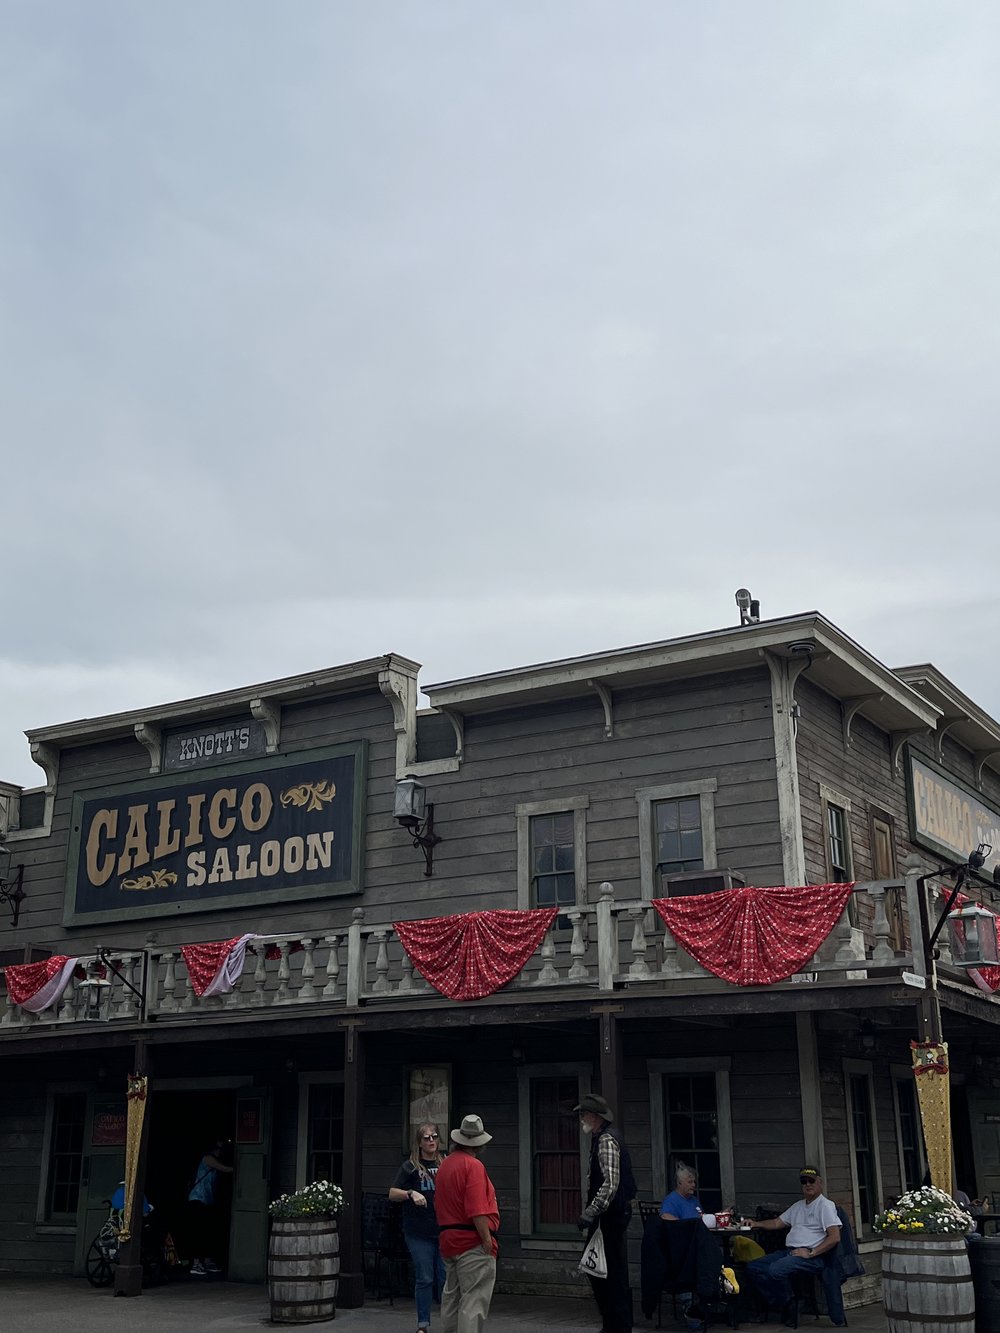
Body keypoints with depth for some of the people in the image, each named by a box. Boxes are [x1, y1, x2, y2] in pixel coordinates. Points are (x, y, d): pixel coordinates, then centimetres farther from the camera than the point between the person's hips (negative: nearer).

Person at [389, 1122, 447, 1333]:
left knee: (445, 1278, 2)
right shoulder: (411, 1166, 0)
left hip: (444, 1231, 2)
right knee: (424, 1279, 1)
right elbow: (392, 1193, -3)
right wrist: (411, 1194, -21)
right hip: (419, 1234, -2)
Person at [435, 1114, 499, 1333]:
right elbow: (477, 1209, -21)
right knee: (474, 1300, -7)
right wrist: (487, 1239, -16)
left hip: (448, 1239, 9)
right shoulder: (473, 1165, -14)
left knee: (452, 1295, 18)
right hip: (473, 1241, -9)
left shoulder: (445, 1164, 13)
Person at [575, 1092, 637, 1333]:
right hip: (607, 1216, 10)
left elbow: (611, 1182, -26)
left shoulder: (607, 1141, -16)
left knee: (613, 1271, -4)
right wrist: (592, 1212, 23)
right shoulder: (599, 1139, 15)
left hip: (612, 1214, -10)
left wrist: (591, 1212, -32)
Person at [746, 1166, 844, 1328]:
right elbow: (777, 1223, 28)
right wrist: (756, 1224, 12)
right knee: (753, 1267, -6)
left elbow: (835, 1237, -13)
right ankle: (784, 1307, -2)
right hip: (788, 1251, 9)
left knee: (776, 1269, -33)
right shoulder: (798, 1206, 24)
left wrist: (810, 1253, -18)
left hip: (811, 1256, -9)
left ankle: (789, 1302, -6)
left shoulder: (826, 1205, -3)